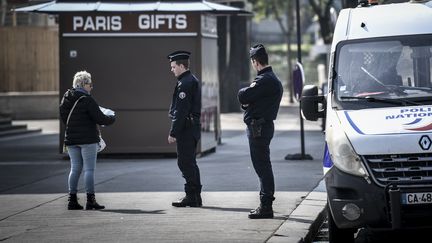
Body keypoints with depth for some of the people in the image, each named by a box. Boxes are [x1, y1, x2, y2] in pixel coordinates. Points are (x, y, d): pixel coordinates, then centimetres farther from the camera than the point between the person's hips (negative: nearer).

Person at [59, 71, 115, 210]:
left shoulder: (66, 99, 7)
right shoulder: (87, 100, -14)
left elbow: (64, 117, 14)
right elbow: (99, 119, -14)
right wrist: (112, 119, 5)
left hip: (71, 139, 7)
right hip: (87, 139, -7)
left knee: (75, 168, 11)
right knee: (89, 169, -3)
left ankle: (72, 200, 8)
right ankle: (90, 200, -4)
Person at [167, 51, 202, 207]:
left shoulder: (185, 83, -17)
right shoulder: (193, 81, 16)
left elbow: (181, 111, -21)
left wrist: (173, 133, -20)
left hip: (186, 129, -11)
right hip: (193, 128, 11)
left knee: (185, 163, -6)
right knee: (190, 163, 15)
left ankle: (191, 197, -4)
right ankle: (195, 197, 18)